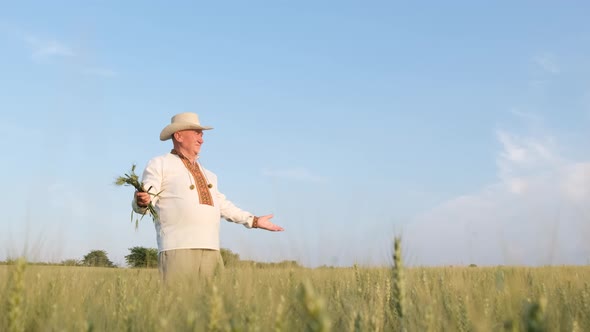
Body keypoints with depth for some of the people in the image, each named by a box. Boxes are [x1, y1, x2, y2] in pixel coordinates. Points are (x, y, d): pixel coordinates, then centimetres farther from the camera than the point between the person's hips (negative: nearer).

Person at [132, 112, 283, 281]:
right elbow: (141, 203, -5)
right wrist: (142, 201, -29)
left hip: (210, 250, 7)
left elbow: (222, 205, 35)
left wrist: (254, 221, 35)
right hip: (177, 249, -6)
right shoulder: (159, 164, 6)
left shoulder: (206, 173, 28)